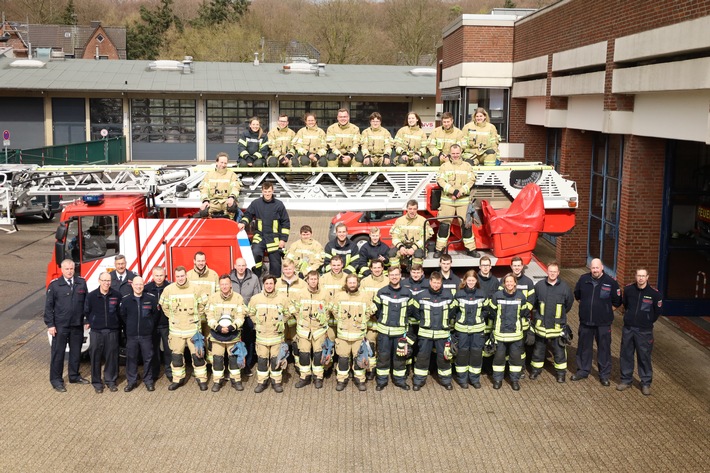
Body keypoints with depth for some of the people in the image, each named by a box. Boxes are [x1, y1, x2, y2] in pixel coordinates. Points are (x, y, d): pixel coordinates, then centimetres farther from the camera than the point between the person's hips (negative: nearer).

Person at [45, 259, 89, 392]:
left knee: (76, 351, 14)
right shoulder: (54, 285, -6)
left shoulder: (81, 282, 2)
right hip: (60, 325, -3)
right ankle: (56, 380, 14)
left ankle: (74, 376, 30)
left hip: (77, 325, 3)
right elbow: (48, 306, -4)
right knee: (58, 352, 3)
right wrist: (50, 325, -7)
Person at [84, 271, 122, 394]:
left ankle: (110, 380, 18)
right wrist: (89, 322, 10)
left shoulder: (117, 295, -1)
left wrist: (118, 326, 8)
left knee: (112, 356, 4)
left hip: (112, 331, 1)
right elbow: (86, 311, 10)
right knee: (96, 357, 2)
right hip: (96, 331, 0)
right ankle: (97, 382, 14)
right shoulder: (91, 296, -3)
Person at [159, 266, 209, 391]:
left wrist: (197, 317, 6)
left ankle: (201, 379, 12)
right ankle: (178, 379, 22)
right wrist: (172, 317, 10)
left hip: (193, 328, -2)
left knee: (197, 354, 1)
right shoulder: (169, 289, -3)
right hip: (176, 329, 2)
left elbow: (203, 304, 6)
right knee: (176, 355, 9)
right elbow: (164, 306, 12)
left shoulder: (195, 289, -7)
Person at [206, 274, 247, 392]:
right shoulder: (213, 297, -2)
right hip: (217, 334, 0)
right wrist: (218, 327, -18)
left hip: (233, 334, 0)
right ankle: (217, 381, 18)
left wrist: (231, 327, -20)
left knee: (234, 358, 8)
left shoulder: (238, 298, -4)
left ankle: (236, 380, 21)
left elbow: (240, 316, -6)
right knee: (217, 359, 5)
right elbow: (209, 316, -4)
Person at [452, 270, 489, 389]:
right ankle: (462, 378, 16)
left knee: (477, 353, 5)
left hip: (478, 329, 1)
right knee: (462, 352, 4)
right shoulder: (459, 294, -2)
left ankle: (475, 378, 18)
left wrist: (480, 319, 1)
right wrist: (458, 320, -1)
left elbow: (486, 310, 11)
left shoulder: (482, 294, 2)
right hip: (462, 329, -1)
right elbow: (454, 310, 6)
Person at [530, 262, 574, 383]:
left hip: (557, 326, -1)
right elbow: (533, 302, 9)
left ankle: (561, 372, 21)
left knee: (559, 350, 7)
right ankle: (536, 369, 29)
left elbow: (569, 303, 9)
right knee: (538, 349, 14)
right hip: (541, 324, 1)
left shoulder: (564, 287, -6)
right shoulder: (539, 285, -5)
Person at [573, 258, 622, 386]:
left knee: (604, 348, 4)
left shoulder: (611, 282, -9)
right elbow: (577, 295, 17)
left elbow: (617, 302, 2)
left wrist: (607, 311, 2)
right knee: (584, 347, 13)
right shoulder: (583, 279, -1)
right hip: (585, 321, 3)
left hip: (603, 323, -3)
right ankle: (583, 370, 28)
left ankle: (604, 374, 16)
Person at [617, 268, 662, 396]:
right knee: (625, 355, 9)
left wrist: (648, 322, 8)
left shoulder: (654, 293, -9)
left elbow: (657, 311, 4)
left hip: (644, 331, -3)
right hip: (628, 329, 3)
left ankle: (646, 383, 14)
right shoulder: (628, 289, -3)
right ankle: (626, 380, 23)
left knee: (644, 357, 2)